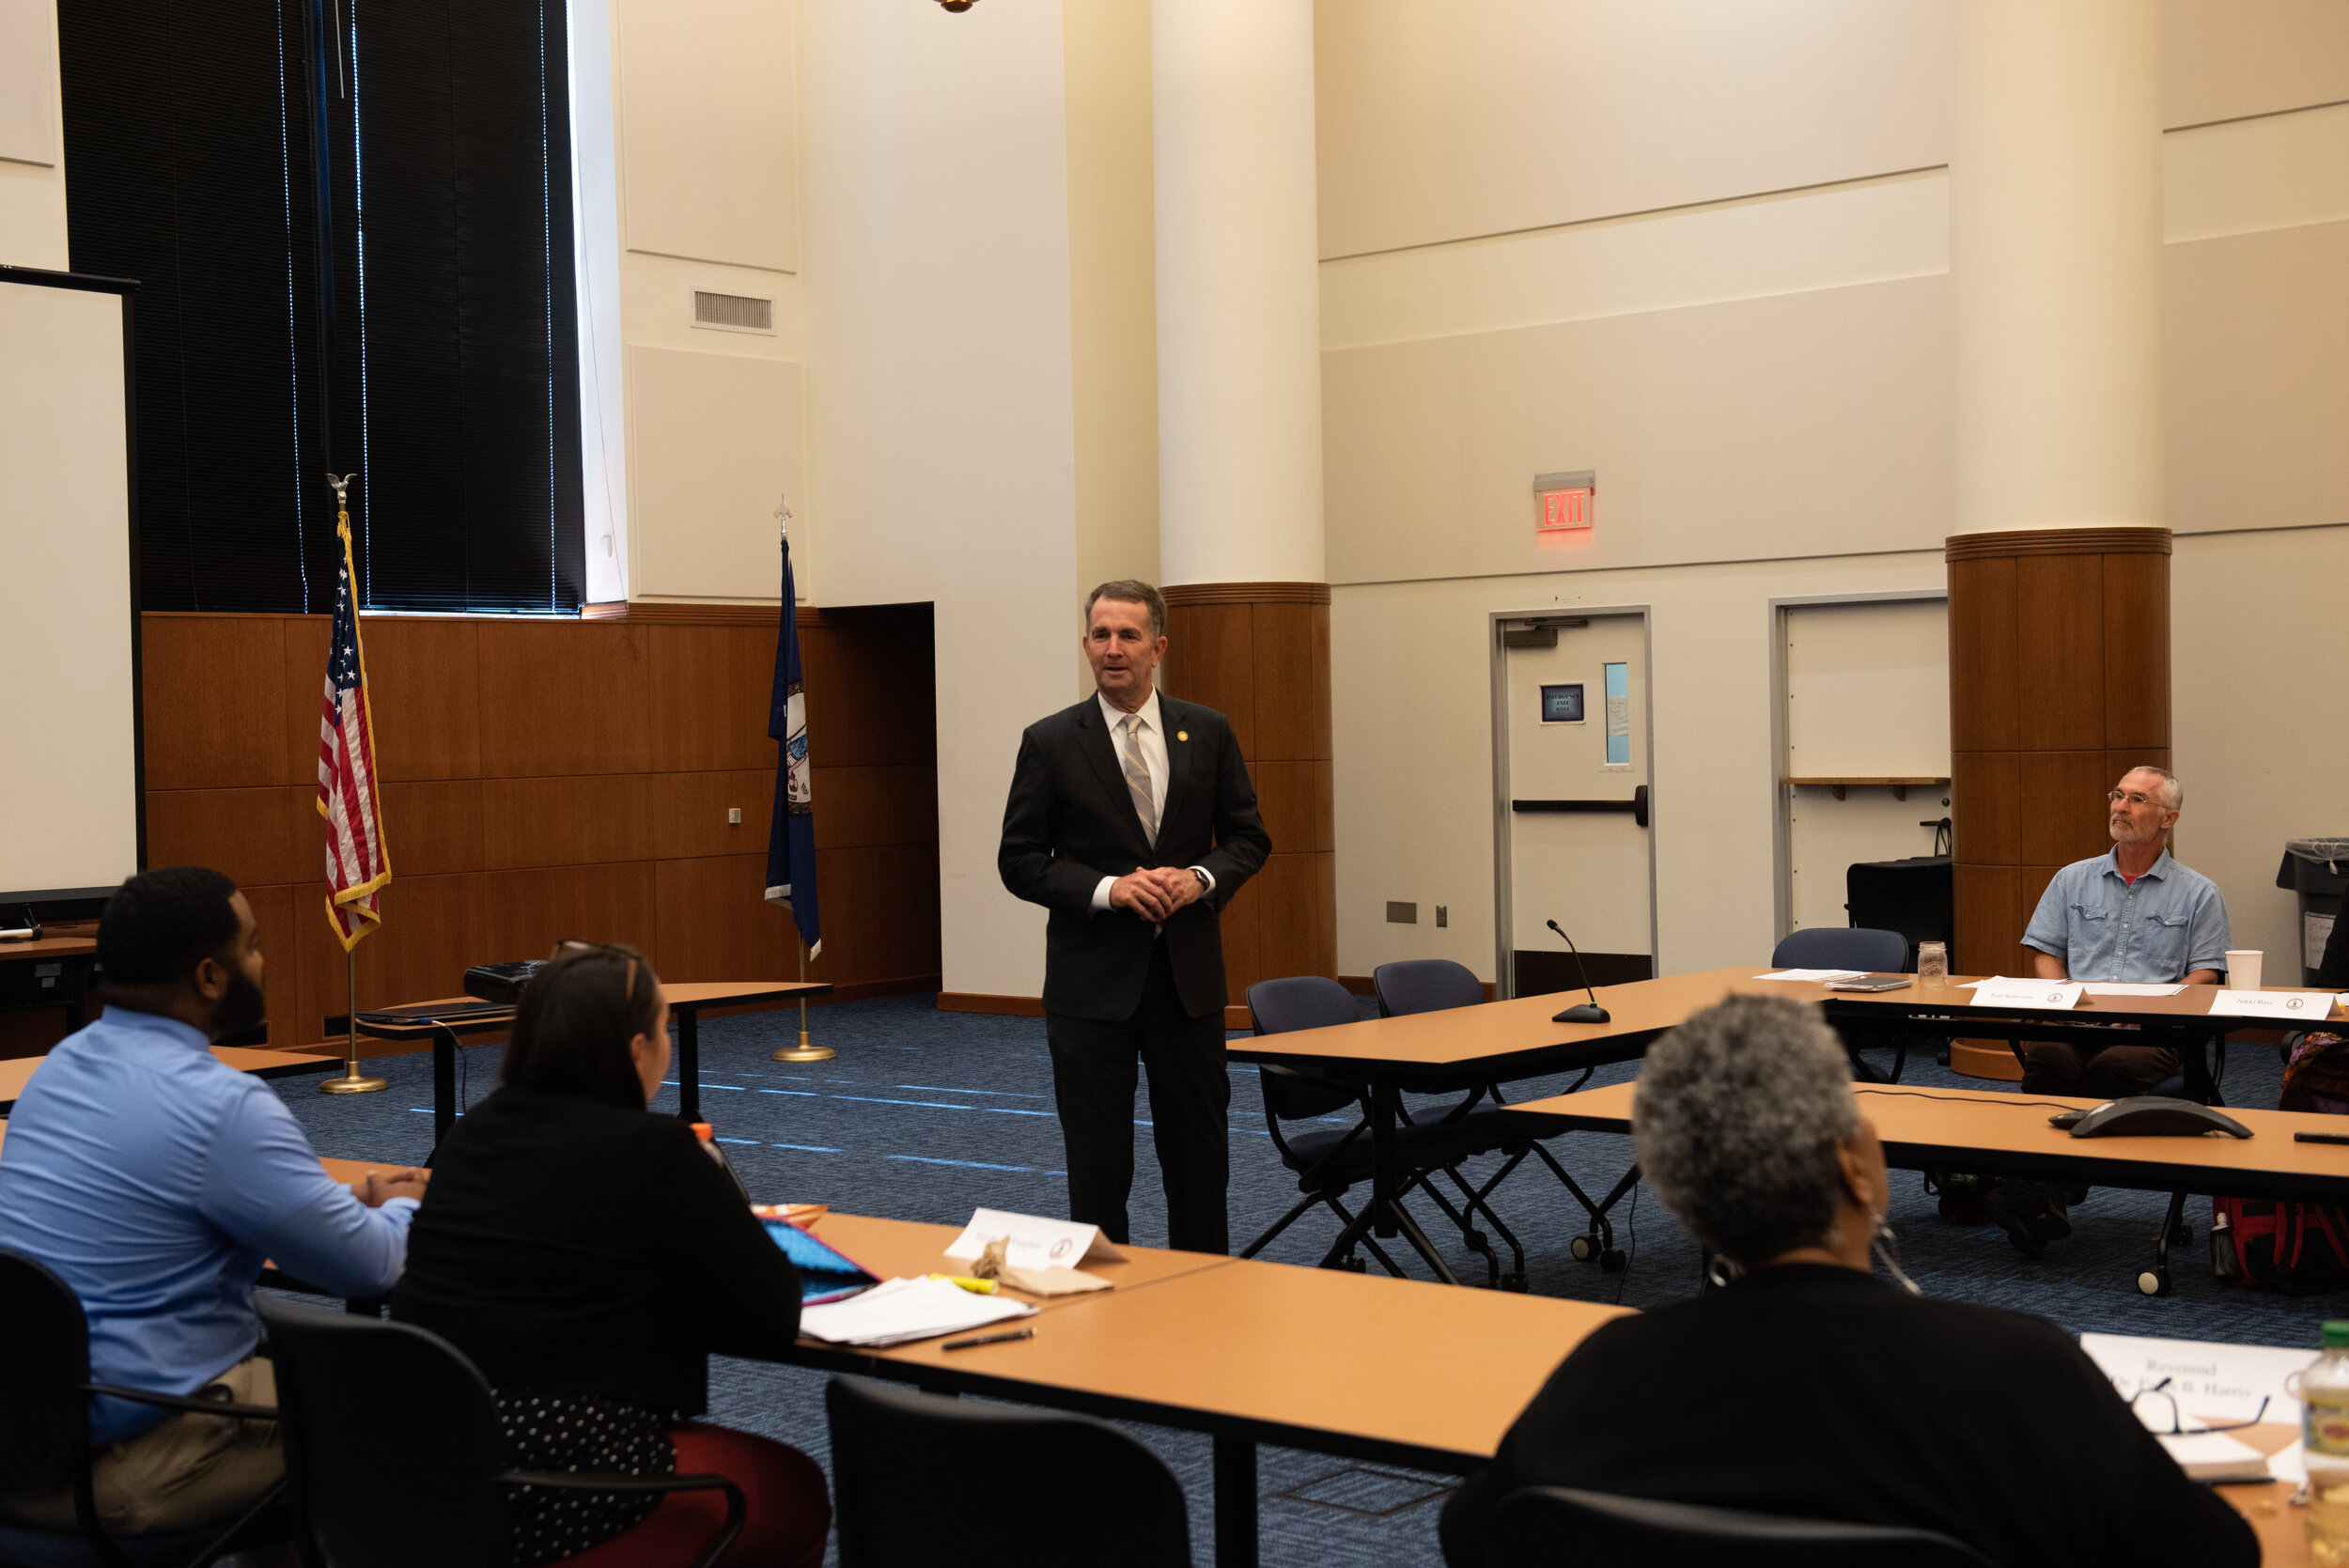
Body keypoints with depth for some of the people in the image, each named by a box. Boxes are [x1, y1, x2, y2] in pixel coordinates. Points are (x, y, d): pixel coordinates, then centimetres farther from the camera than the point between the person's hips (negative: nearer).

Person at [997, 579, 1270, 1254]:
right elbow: (1020, 861, -2)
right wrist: (1108, 889, -16)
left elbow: (1248, 836, 10)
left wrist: (1201, 878, -11)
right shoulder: (1050, 742, -2)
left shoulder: (1207, 732, 5)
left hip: (1187, 971, 2)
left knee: (1200, 1150, 11)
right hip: (1092, 977, -2)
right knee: (1097, 1160, 4)